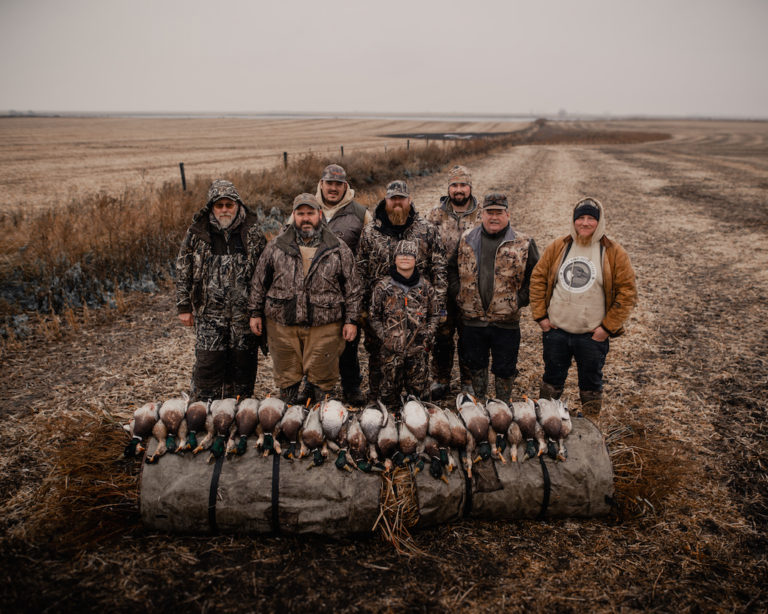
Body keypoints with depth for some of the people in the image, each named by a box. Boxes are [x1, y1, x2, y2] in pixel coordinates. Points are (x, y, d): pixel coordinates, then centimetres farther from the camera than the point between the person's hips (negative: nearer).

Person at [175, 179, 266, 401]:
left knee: (243, 364, 8)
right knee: (208, 364, 0)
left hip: (245, 313, 1)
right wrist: (184, 307, 2)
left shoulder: (253, 232, 4)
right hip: (209, 311, -1)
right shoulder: (197, 233, 2)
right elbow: (183, 271, 5)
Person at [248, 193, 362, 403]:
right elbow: (259, 281, 10)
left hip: (324, 325, -1)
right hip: (282, 324, 2)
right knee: (286, 377, 13)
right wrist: (255, 313, 8)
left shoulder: (338, 249, 1)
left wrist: (351, 320, -1)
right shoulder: (276, 246, 5)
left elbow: (352, 287, 3)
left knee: (322, 378, 8)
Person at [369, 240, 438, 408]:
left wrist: (428, 334, 1)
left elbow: (433, 315, 16)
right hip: (391, 349, -1)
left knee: (419, 391, 7)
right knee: (390, 390, 7)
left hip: (418, 349, 1)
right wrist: (384, 336, -5)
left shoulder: (425, 286, 7)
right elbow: (374, 316, 6)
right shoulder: (383, 286, 1)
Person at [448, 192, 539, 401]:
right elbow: (453, 268, 14)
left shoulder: (523, 244, -3)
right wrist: (458, 294, 1)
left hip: (506, 321, -2)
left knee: (504, 369, 9)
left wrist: (519, 300, -8)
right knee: (475, 365, 18)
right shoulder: (467, 240, 5)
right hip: (472, 319, 3)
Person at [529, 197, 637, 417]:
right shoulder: (557, 247, 2)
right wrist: (540, 316, -1)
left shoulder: (614, 253, -5)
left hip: (593, 335, -2)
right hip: (556, 331, 2)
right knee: (552, 381, 16)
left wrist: (608, 327, -10)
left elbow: (627, 292, -5)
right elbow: (538, 279, 6)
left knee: (591, 385, 13)